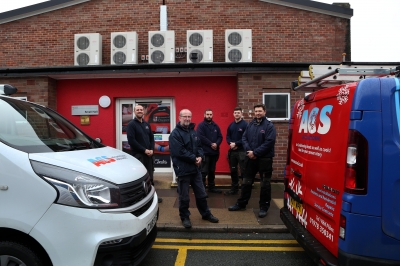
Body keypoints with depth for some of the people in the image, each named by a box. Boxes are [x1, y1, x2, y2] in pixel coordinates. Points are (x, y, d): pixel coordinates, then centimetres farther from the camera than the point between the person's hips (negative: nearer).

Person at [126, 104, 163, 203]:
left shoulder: (146, 124, 15)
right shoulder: (131, 125, -6)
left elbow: (151, 138, 16)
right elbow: (131, 141, -15)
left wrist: (151, 150, -1)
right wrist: (144, 150, -16)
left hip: (148, 154, 6)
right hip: (137, 155, -6)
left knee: (150, 176, 12)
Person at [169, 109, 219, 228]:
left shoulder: (193, 132, 12)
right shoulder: (175, 134, -13)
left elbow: (199, 146, 15)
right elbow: (180, 152, -22)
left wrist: (200, 157, -6)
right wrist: (194, 159, -16)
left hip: (195, 168, 7)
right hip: (183, 169, -7)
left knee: (201, 194, 18)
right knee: (184, 197, 6)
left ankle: (206, 214, 34)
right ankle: (184, 217, 24)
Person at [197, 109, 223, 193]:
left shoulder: (215, 126, 13)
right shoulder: (201, 125, -5)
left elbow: (220, 137, 7)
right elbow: (201, 137, -17)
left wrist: (216, 144, -12)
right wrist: (211, 144, -16)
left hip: (214, 152, 6)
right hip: (205, 152, -6)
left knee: (212, 171, 16)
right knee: (204, 171, -2)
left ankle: (212, 187, 27)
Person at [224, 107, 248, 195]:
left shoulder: (245, 124, -8)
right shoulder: (231, 125, 13)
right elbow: (228, 136, 11)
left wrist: (236, 144, -16)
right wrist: (231, 143, -9)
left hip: (242, 151, -7)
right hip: (232, 151, 7)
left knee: (243, 171, -4)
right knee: (233, 171, 14)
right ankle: (234, 189, 27)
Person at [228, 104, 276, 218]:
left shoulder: (269, 126, -9)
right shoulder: (250, 125, 8)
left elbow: (269, 142, -18)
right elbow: (244, 138, 5)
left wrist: (255, 153, -19)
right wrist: (249, 151, -12)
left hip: (264, 159, -5)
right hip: (250, 158, 5)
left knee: (265, 184, 6)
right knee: (246, 182, 14)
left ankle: (264, 207, 19)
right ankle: (241, 203, 27)